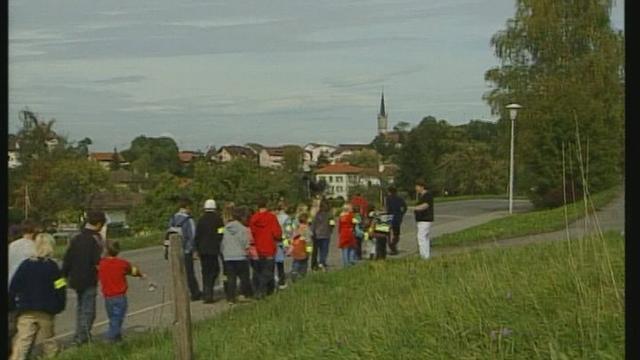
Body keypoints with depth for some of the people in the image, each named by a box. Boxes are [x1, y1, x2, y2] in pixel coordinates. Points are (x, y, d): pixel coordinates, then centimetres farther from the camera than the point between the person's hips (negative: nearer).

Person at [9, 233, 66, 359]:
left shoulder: (25, 265, -1)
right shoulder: (52, 267, -6)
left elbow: (13, 287, 0)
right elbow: (60, 289, -6)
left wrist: (14, 304, 10)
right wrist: (59, 307, 6)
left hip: (26, 311, 1)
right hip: (46, 312, -1)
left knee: (22, 342, -2)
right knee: (48, 341, 13)